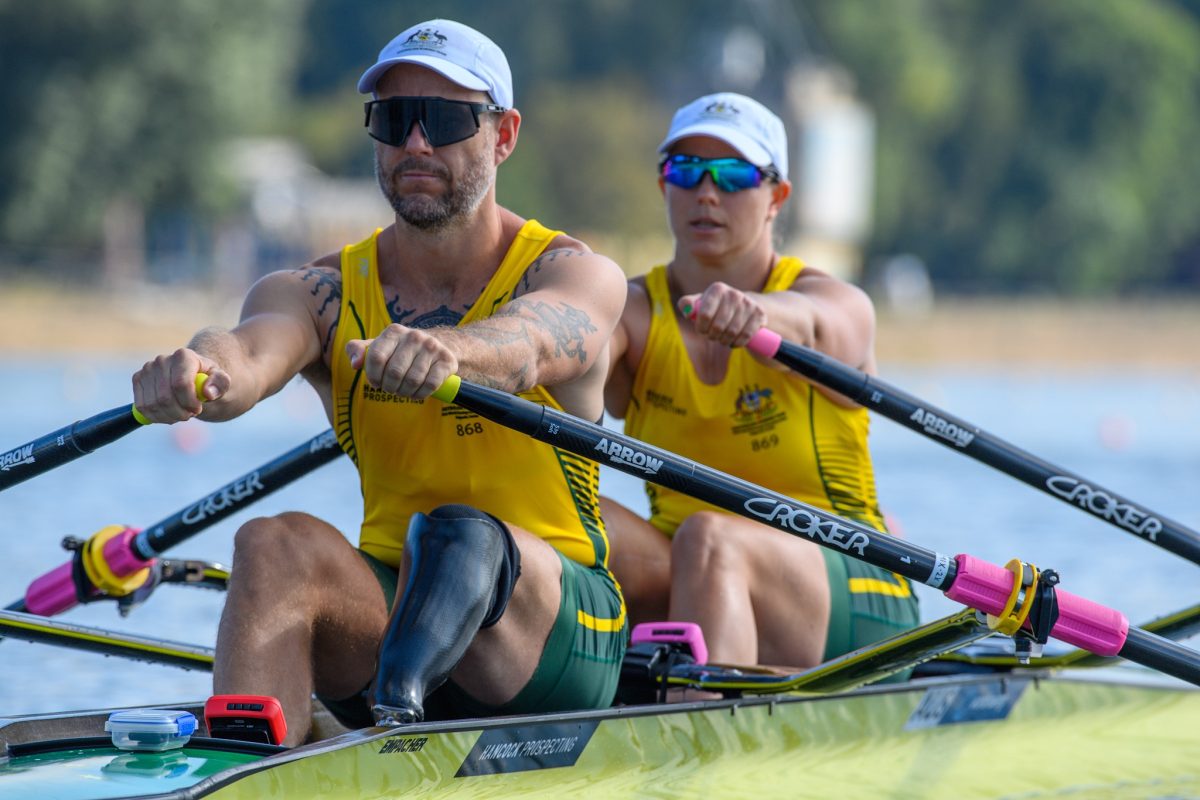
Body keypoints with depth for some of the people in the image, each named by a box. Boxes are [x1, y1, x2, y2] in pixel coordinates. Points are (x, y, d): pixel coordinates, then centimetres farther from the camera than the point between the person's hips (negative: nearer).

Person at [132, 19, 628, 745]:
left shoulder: (580, 277, -3)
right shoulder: (324, 293, 5)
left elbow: (525, 345, -29)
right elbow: (258, 347, -20)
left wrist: (446, 351, -54)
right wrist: (199, 372, -47)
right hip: (387, 606, 3)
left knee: (461, 534, -35)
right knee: (275, 544, -28)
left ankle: (400, 705, -66)